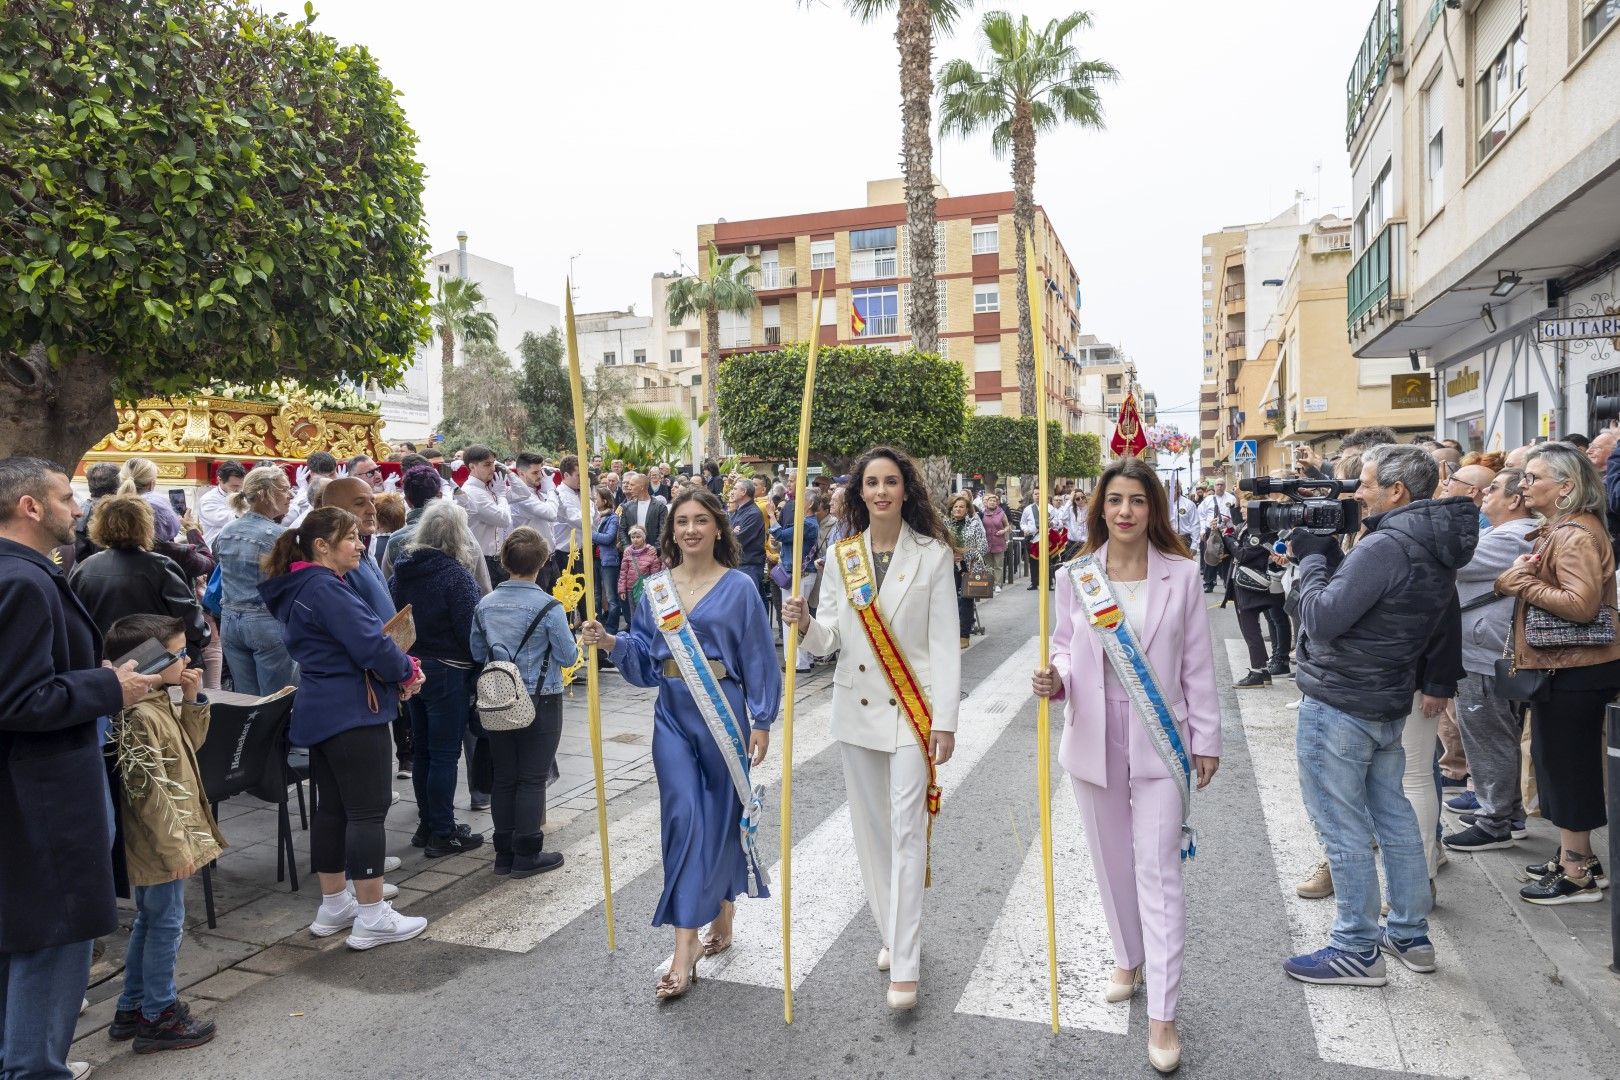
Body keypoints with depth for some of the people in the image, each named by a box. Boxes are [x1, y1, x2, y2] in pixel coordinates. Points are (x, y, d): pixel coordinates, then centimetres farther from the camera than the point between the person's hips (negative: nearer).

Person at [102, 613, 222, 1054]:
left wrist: (192, 699, 3)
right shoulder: (139, 717, -25)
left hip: (158, 845, 10)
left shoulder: (159, 704, 4)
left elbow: (190, 741, 19)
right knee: (166, 924, 3)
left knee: (149, 922, 20)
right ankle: (159, 1016, 17)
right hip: (160, 844, -10)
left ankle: (131, 1008, 33)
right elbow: (149, 792, -25)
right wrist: (174, 848, -22)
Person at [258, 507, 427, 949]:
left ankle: (334, 905, 26)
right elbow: (370, 645, -24)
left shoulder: (296, 589, 14)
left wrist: (393, 672, 1)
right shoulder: (326, 588, -19)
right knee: (367, 812, -5)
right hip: (353, 713, -10)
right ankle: (373, 918, 1)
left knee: (331, 808, 16)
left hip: (320, 712, 10)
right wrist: (408, 672, -5)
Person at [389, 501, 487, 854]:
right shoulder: (456, 574, -16)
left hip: (411, 667, 7)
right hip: (447, 671, -7)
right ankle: (442, 834, 7)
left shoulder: (402, 569, 5)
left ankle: (427, 825, 25)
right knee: (445, 754, 0)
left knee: (422, 751, 16)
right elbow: (470, 629, -18)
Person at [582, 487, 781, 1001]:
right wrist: (610, 641, -9)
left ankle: (723, 916, 27)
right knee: (684, 815, -4)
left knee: (720, 817, 6)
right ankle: (685, 948, 2)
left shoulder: (739, 588, -3)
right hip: (673, 715, 3)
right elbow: (644, 655, 9)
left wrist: (761, 721, -6)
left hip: (724, 714, -2)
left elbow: (759, 659, -3)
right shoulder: (655, 589, 7)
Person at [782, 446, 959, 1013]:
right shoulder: (841, 555, 4)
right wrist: (804, 624, -19)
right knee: (870, 828, 13)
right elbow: (830, 639, 4)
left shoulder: (933, 554, -6)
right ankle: (892, 933, 31)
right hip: (857, 707, 4)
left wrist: (945, 721, -11)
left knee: (907, 831, -5)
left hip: (911, 709, -4)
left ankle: (904, 967, 3)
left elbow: (945, 643, -7)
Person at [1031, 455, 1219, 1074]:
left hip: (1158, 741, -2)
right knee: (1111, 862, 17)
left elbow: (1197, 664, -1)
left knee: (1159, 871, -1)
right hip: (1094, 739, 2)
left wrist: (1206, 740, 1)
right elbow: (1065, 646, 6)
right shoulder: (1077, 576, -2)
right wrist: (1056, 679, -17)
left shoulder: (1181, 574, -5)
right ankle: (1129, 960, 41)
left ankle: (1162, 1013, 8)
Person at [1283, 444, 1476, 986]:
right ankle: (1411, 936, 29)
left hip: (1338, 705, -10)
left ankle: (1358, 951, 9)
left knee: (1343, 829, 0)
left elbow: (1322, 620, -23)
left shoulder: (1385, 546, -22)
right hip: (1390, 704, 10)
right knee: (1395, 816, 18)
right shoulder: (1436, 548, 10)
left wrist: (1311, 557, -13)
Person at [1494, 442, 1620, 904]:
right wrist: (1518, 579, -6)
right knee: (1558, 760, 17)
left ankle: (1577, 876, 8)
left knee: (1568, 764, -2)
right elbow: (1547, 586, 15)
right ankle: (1574, 854, 30)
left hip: (1575, 670, -10)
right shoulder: (1558, 529, 14)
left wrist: (1523, 584, -19)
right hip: (1560, 665, 10)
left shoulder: (1576, 535, -18)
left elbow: (1583, 604, -27)